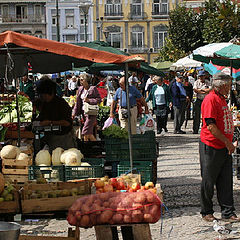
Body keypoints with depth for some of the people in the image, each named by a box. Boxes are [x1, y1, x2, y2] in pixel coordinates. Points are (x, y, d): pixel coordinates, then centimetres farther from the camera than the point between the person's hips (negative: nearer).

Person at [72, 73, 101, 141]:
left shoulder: (93, 88, -7)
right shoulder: (80, 89, 13)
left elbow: (99, 99, -8)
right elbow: (78, 103, 16)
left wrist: (89, 100, -19)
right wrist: (74, 113, 11)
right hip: (83, 112, 7)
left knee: (85, 132, -13)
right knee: (89, 133, 8)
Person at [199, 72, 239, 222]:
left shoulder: (222, 99, 15)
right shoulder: (210, 99, -15)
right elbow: (211, 126, -21)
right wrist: (227, 142, -19)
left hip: (225, 147, 9)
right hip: (211, 147, -8)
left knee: (226, 182, 8)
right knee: (208, 181, 4)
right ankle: (207, 212, 16)